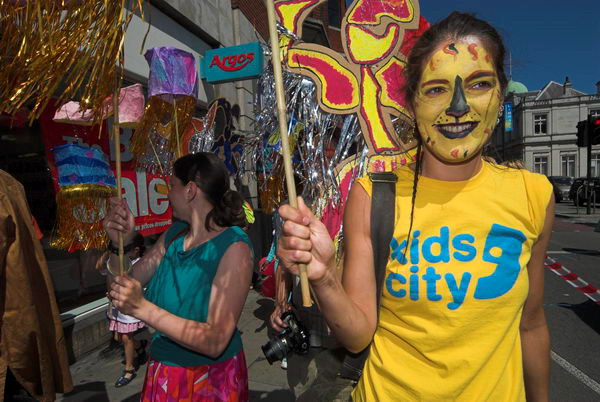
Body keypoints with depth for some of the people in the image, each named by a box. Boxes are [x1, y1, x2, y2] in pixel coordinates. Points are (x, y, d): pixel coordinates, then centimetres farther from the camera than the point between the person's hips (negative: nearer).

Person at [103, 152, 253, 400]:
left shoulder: (234, 248, -23)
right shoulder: (174, 234, -2)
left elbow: (216, 342, -28)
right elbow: (127, 283, 4)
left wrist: (142, 308, -33)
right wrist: (120, 244, -13)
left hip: (209, 379, -5)